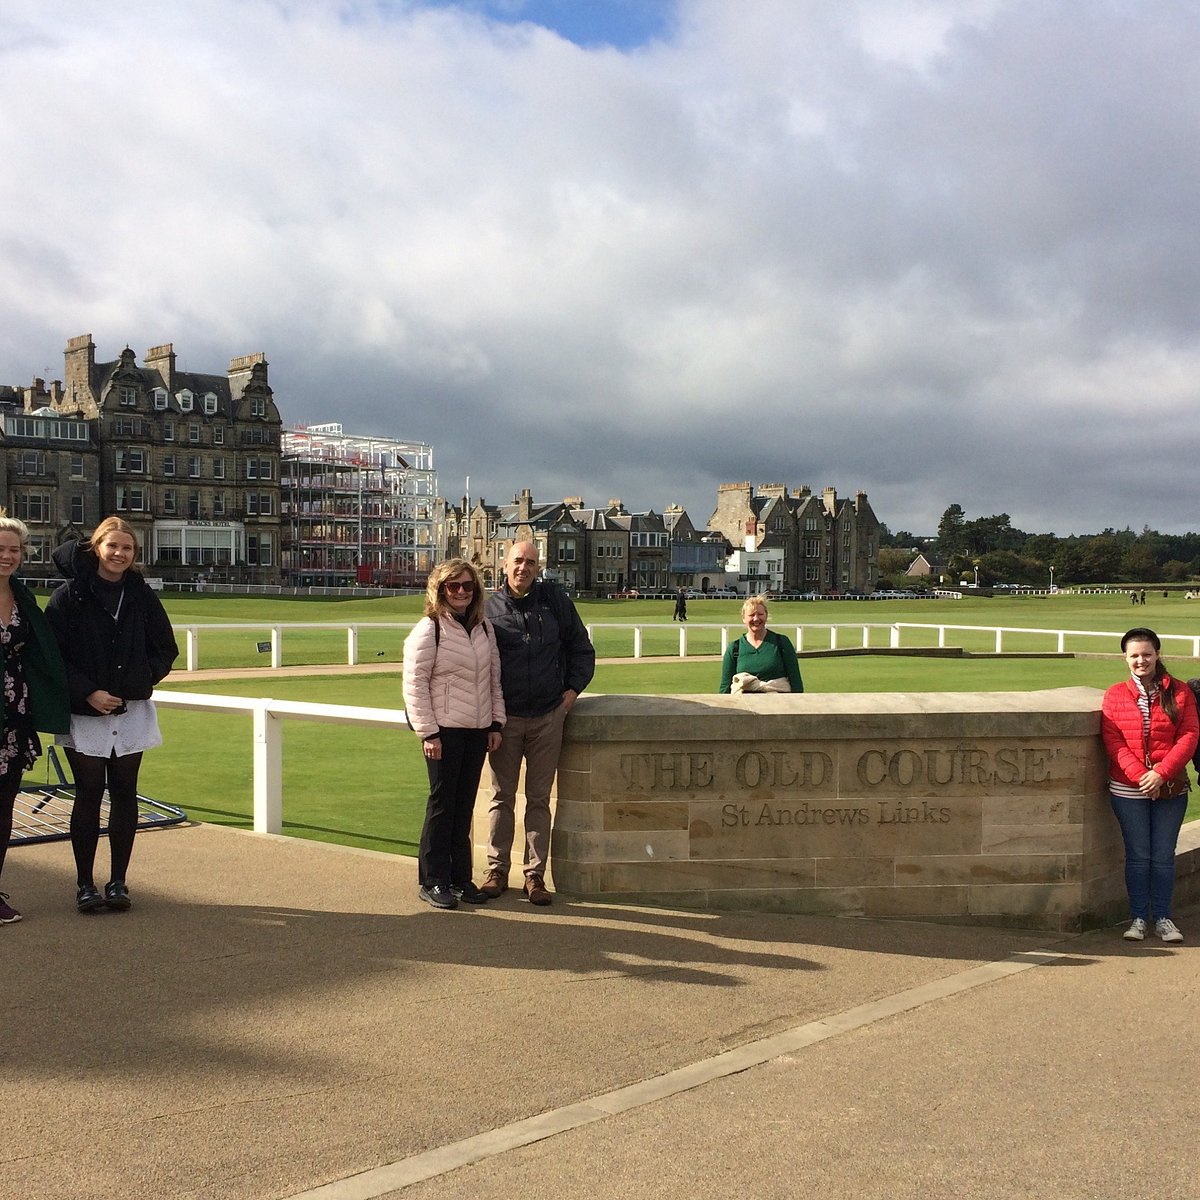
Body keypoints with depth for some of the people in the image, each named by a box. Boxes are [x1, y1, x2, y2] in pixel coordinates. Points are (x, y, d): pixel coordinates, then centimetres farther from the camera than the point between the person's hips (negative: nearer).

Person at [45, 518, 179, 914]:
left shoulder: (143, 596, 4)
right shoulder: (69, 595, -5)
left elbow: (166, 650, 10)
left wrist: (137, 682, -4)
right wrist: (87, 692, -14)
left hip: (132, 711, 3)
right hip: (84, 713, -2)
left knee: (124, 793, 5)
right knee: (89, 794, 0)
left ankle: (118, 882, 15)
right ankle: (85, 884, 11)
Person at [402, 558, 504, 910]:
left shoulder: (484, 628, 12)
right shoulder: (428, 630, -8)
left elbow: (494, 678, 16)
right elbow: (415, 685, -10)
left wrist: (496, 723, 10)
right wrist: (428, 733, -13)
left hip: (477, 731, 6)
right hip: (445, 729, -5)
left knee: (464, 806, 10)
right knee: (441, 805, -1)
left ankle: (460, 878, 19)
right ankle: (433, 881, 8)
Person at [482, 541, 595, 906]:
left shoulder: (555, 600, 2)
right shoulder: (489, 607, -1)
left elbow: (580, 647, 12)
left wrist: (573, 688, 3)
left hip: (548, 716, 1)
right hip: (505, 717, 0)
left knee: (539, 798, 6)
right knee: (502, 797, 8)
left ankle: (535, 875, 13)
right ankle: (497, 870, 18)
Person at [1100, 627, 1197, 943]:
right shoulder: (1115, 695, 2)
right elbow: (1113, 740, -4)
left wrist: (1161, 773, -15)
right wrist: (1140, 775, -16)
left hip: (1170, 788, 0)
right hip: (1128, 789, 0)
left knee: (1163, 856, 6)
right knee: (1138, 855, 5)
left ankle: (1162, 917, 17)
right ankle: (1138, 917, 15)